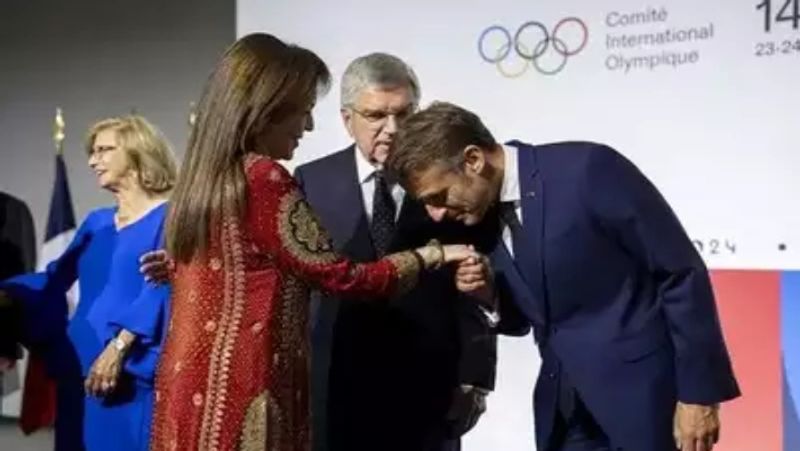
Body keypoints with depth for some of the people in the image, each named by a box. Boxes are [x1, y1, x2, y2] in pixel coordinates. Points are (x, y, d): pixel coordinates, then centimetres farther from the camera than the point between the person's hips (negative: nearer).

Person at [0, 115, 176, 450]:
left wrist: (119, 347, -21)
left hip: (133, 369, -6)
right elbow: (55, 278, 12)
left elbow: (162, 289, -14)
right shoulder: (96, 222, 18)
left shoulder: (168, 216, -3)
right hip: (81, 364, 6)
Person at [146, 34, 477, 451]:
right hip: (241, 395, -8)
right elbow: (344, 278, -13)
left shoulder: (201, 176, 10)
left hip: (192, 388, 9)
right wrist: (434, 254, 0)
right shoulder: (263, 178, -15)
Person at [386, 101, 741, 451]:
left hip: (641, 395, -6)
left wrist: (698, 393, -13)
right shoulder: (480, 220, 2)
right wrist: (488, 294, -9)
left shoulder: (589, 169, -18)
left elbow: (682, 274, -13)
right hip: (563, 408, 6)